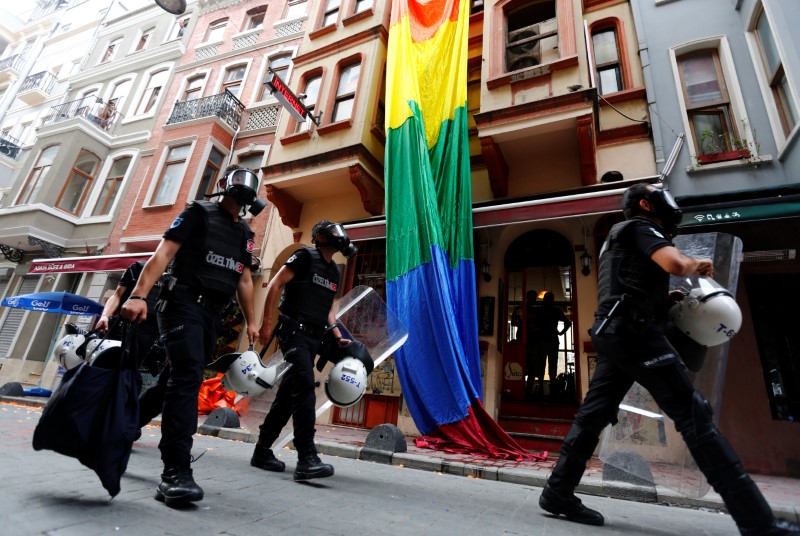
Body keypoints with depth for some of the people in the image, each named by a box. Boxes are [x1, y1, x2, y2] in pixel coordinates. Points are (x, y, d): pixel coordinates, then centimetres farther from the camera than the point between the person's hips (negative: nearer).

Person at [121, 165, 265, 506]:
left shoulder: (244, 233, 20)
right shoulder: (199, 213, 2)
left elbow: (244, 279, 21)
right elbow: (165, 251, -9)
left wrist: (251, 321, 18)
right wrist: (139, 294, -20)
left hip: (212, 312, 7)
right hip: (183, 302, -7)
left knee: (185, 379, 9)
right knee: (186, 376, -19)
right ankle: (175, 471, -19)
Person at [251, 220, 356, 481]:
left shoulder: (334, 272, 19)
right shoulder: (305, 256, -3)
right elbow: (275, 285, -8)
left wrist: (338, 337, 13)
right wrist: (267, 322, -15)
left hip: (313, 337, 8)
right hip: (294, 331, -8)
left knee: (288, 393, 11)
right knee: (305, 386, -20)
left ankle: (262, 450, 23)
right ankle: (306, 458, -19)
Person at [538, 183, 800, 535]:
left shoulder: (619, 237, 30)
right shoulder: (640, 227, 2)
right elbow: (675, 264, -18)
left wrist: (666, 299, 19)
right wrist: (696, 265, 4)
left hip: (613, 333, 10)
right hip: (634, 331, -10)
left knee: (594, 414, 6)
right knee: (693, 414, -7)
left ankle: (557, 493, 9)